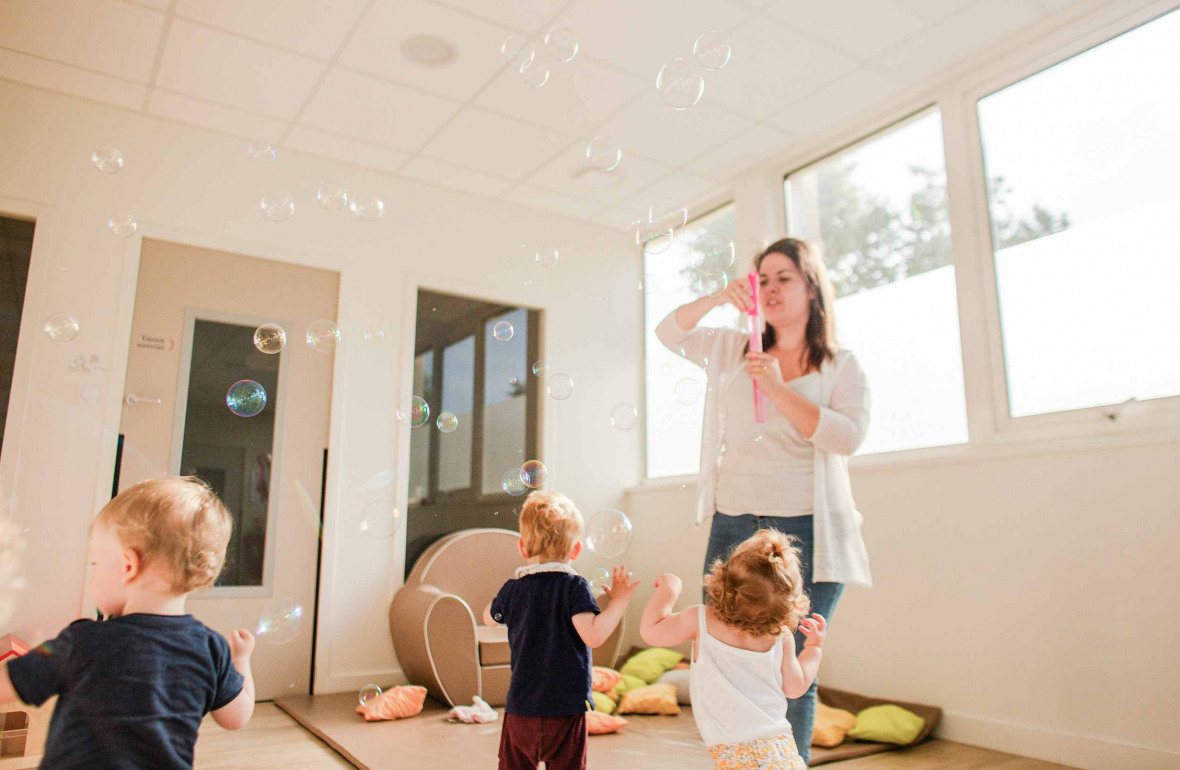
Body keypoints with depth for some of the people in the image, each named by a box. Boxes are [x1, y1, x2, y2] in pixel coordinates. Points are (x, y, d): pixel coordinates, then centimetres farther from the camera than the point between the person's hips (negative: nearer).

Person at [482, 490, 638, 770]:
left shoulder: (513, 590, 0)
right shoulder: (574, 586, -12)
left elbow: (489, 616, 21)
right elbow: (593, 635, -23)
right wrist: (619, 601, -12)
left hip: (520, 709, 3)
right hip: (566, 709, -3)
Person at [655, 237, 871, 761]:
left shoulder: (842, 367, 5)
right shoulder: (734, 352, 14)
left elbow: (848, 436, -9)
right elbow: (668, 333, 12)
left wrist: (779, 390, -17)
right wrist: (719, 297, -4)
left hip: (806, 531, -2)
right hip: (732, 527, 3)